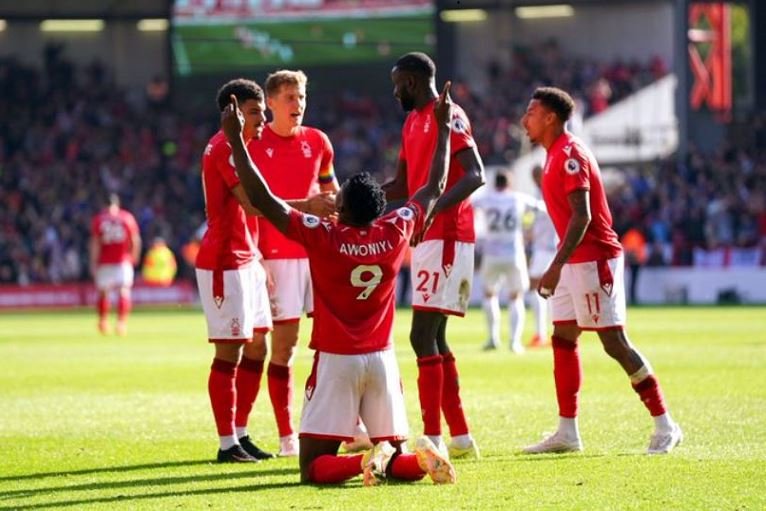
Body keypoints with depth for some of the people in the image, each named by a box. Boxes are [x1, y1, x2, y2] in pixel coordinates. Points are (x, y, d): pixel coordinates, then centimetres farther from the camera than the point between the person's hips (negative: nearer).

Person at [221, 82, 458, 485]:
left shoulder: (322, 237, -12)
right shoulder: (395, 233, -2)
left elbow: (261, 199, -13)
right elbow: (435, 189, 13)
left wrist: (235, 137, -9)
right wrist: (442, 129, 23)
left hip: (336, 361, -4)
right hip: (381, 360, 4)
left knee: (314, 467, -1)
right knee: (397, 461, 12)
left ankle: (364, 462, -31)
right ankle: (422, 458, -23)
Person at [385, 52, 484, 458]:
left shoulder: (448, 118, -10)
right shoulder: (413, 122, 19)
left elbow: (475, 175, -21)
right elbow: (401, 185, 27)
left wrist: (435, 207, -35)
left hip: (445, 238, -10)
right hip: (426, 239, 10)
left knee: (422, 337, -13)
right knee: (434, 339, 10)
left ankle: (433, 439, -13)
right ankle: (461, 437, 15)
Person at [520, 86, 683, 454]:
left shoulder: (570, 155, -16)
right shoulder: (556, 155, 14)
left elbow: (581, 217, -23)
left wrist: (557, 266, -28)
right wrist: (560, 265, 22)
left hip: (593, 259, -10)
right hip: (574, 261, 10)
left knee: (614, 343, -8)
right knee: (563, 340, 9)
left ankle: (665, 426, -4)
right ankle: (567, 433, 12)